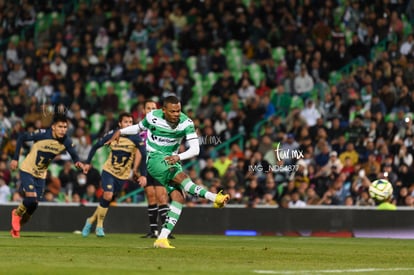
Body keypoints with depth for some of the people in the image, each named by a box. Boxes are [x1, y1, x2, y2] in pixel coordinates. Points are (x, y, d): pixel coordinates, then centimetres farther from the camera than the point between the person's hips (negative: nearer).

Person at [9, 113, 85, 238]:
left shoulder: (66, 141, -14)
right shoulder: (42, 134, -24)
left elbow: (74, 154, -2)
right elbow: (22, 137, -13)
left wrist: (77, 162, -27)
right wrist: (15, 158, -13)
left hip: (41, 175, 5)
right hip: (27, 170, -5)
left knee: (33, 206, 5)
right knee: (31, 197, -23)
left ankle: (16, 228, 28)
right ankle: (17, 213, 10)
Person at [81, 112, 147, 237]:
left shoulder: (135, 138, -13)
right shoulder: (112, 135, -9)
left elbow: (143, 155, -15)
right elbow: (96, 146, 2)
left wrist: (143, 175, -22)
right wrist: (88, 163, -2)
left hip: (122, 175, 1)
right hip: (108, 170, -1)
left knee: (107, 199, 5)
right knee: (108, 195, -19)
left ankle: (91, 220, 28)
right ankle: (99, 225, -2)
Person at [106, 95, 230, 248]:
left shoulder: (186, 123, -10)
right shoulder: (153, 117, -9)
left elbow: (195, 149, -15)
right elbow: (139, 127, 15)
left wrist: (179, 157, -32)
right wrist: (120, 132, 6)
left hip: (172, 161, 3)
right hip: (154, 159, -3)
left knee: (178, 197, -14)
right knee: (181, 177, -31)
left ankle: (162, 239, -15)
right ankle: (215, 198, -43)